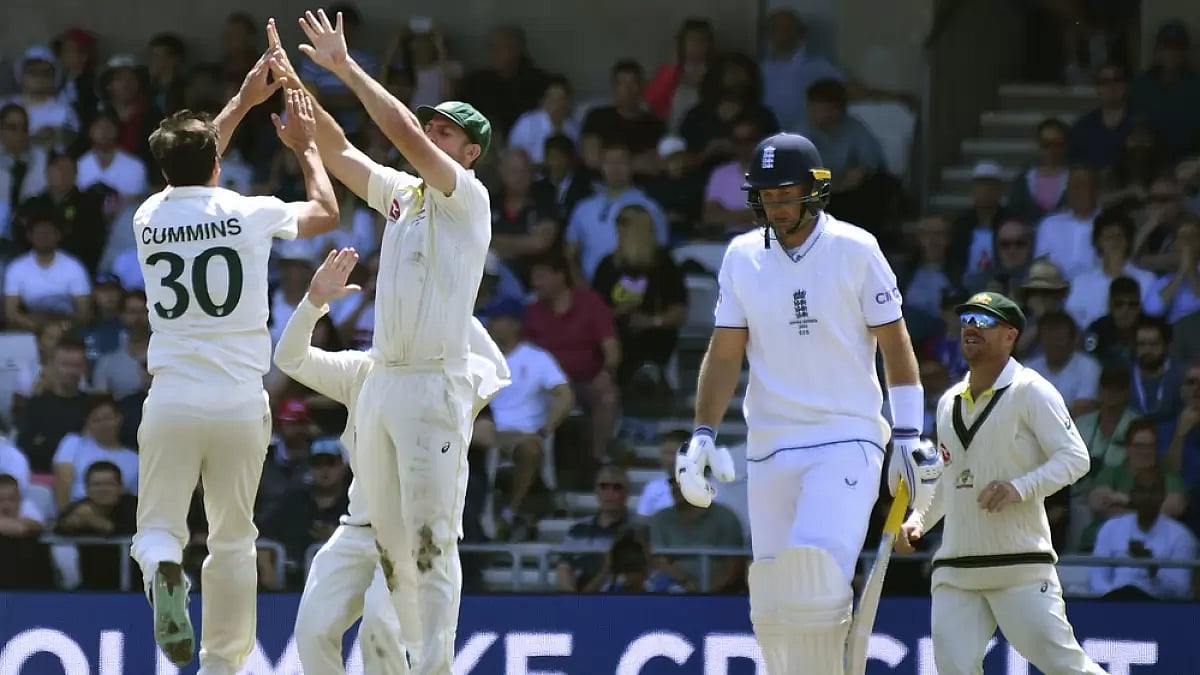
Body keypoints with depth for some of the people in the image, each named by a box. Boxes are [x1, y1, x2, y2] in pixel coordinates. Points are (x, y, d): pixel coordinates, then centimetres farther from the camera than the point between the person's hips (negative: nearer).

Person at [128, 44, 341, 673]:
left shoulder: (149, 216, 5)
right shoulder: (249, 214, -2)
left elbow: (185, 175, 29)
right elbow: (326, 210, 18)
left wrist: (243, 102, 37)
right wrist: (304, 145, 33)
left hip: (170, 401, 1)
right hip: (240, 402, -1)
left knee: (158, 527, 7)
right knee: (233, 539, 12)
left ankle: (164, 571, -27)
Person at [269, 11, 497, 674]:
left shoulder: (468, 197, -5)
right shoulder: (401, 193, 17)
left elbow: (407, 138, -17)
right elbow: (338, 152, 20)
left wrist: (346, 67, -15)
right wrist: (297, 87, 7)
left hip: (433, 386, -8)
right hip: (380, 385, 8)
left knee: (431, 538, -11)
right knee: (390, 541, 8)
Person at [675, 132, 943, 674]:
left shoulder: (854, 250, -3)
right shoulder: (742, 257, 7)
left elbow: (894, 343, 1)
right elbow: (726, 351, 9)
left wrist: (908, 436, -3)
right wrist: (703, 436, -1)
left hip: (847, 440, -4)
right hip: (770, 445, 4)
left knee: (816, 573, -24)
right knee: (771, 608, 1)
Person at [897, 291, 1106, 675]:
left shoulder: (1030, 391, -4)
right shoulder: (949, 403, 18)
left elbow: (1075, 457, -11)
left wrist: (1019, 488, -23)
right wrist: (918, 521, 12)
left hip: (1021, 568, -6)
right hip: (954, 568, 6)